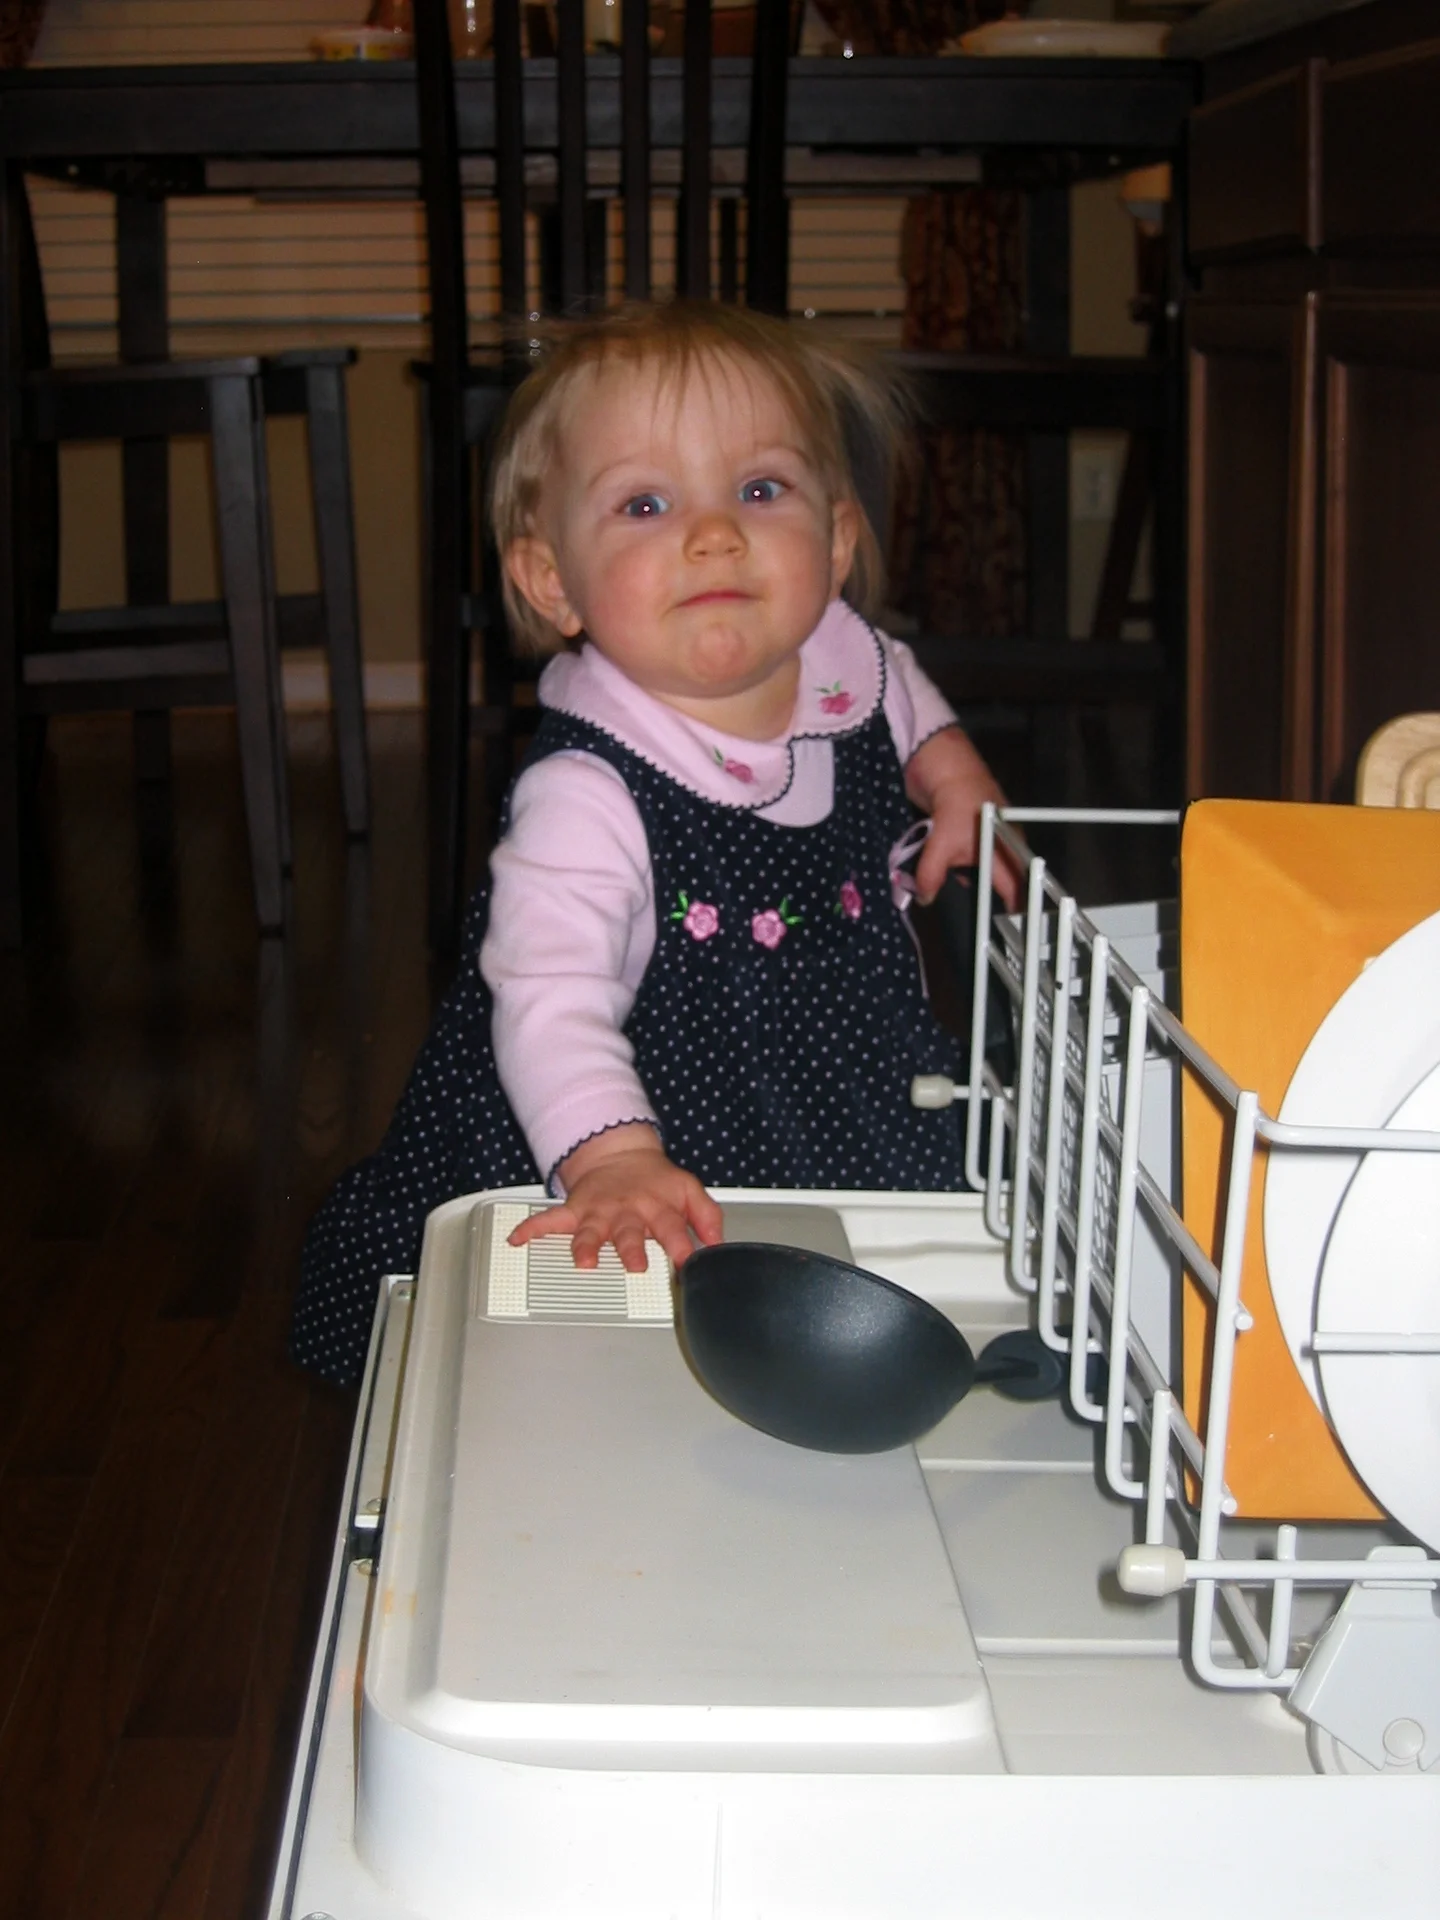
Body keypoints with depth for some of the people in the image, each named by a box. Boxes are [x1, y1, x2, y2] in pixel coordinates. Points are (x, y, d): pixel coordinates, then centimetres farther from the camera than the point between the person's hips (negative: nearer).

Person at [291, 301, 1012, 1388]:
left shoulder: (844, 662, -7)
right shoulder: (585, 797, -29)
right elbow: (548, 995, -38)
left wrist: (948, 764, 3)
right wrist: (614, 1159, -53)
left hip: (860, 1114, 6)